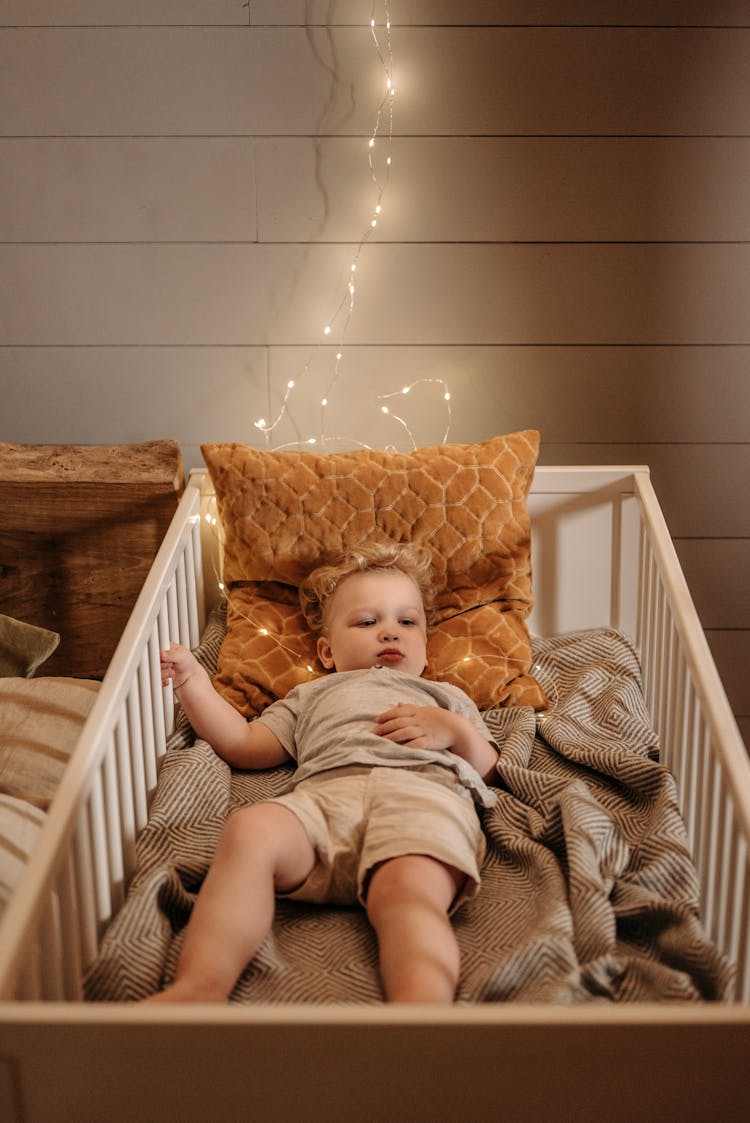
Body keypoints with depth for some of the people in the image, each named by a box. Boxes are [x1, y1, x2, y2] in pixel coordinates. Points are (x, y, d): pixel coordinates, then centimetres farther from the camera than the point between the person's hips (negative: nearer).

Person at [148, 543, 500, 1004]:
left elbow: (490, 773, 29)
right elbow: (243, 745, 35)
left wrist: (457, 731, 10)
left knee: (410, 889, -38)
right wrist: (194, 683, 28)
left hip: (423, 796, -1)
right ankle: (200, 987, -48)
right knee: (251, 828, -34)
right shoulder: (312, 697, 45)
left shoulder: (447, 698, 42)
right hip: (324, 795, 2)